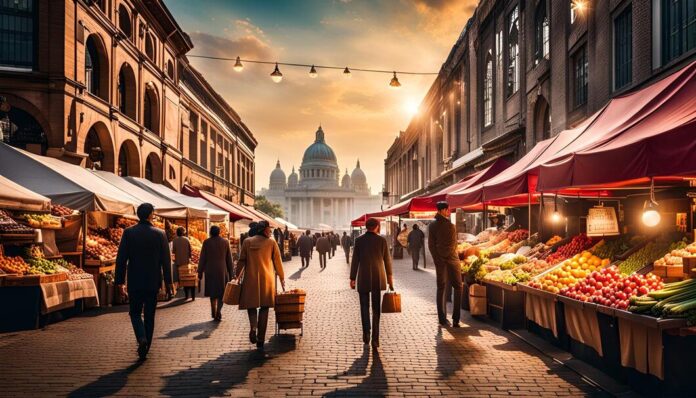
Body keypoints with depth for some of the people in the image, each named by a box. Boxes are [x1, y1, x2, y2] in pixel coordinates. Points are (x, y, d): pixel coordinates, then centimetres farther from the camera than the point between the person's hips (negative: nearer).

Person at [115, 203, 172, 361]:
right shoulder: (160, 234, -4)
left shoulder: (128, 232, -4)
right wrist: (168, 281, 6)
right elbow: (166, 260, -3)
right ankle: (145, 348, 17)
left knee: (135, 313, 14)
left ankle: (142, 338, -11)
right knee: (149, 315, 11)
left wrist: (120, 282, 2)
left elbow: (121, 259, -5)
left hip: (134, 282, 0)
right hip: (153, 282, 0)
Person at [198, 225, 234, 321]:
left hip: (210, 270, 1)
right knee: (222, 292, 7)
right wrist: (231, 272, 10)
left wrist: (200, 272, 6)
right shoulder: (225, 242, -1)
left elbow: (202, 258, -1)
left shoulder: (206, 242, -3)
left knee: (212, 292, 13)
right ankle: (218, 311, -12)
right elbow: (229, 258, 3)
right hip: (222, 270, -1)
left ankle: (214, 314, 16)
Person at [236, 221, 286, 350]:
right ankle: (260, 341, 9)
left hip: (250, 279, 1)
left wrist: (238, 275, 9)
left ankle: (253, 327, -15)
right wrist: (282, 278, 10)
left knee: (251, 305, 14)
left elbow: (241, 261, 1)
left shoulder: (247, 242, 3)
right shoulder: (271, 242, 0)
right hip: (267, 280, 0)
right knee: (264, 308, 8)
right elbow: (277, 262, 1)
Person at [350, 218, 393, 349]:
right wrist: (389, 276, 15)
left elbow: (355, 260, -3)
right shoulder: (382, 240, -2)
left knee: (364, 306, 14)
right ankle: (375, 338, 2)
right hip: (378, 278, 1)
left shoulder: (359, 240, -3)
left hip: (363, 278, 0)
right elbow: (387, 260, 3)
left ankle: (366, 334, 6)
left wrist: (352, 278, 3)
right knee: (376, 308, 7)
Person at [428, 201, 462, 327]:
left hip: (439, 261, 5)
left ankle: (442, 319, 11)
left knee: (440, 289, 11)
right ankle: (455, 319, 1)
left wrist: (438, 259, 5)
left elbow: (431, 244, 2)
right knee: (457, 288, 6)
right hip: (451, 260, -5)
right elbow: (453, 245, -10)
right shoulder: (449, 226, -15)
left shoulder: (432, 226, 2)